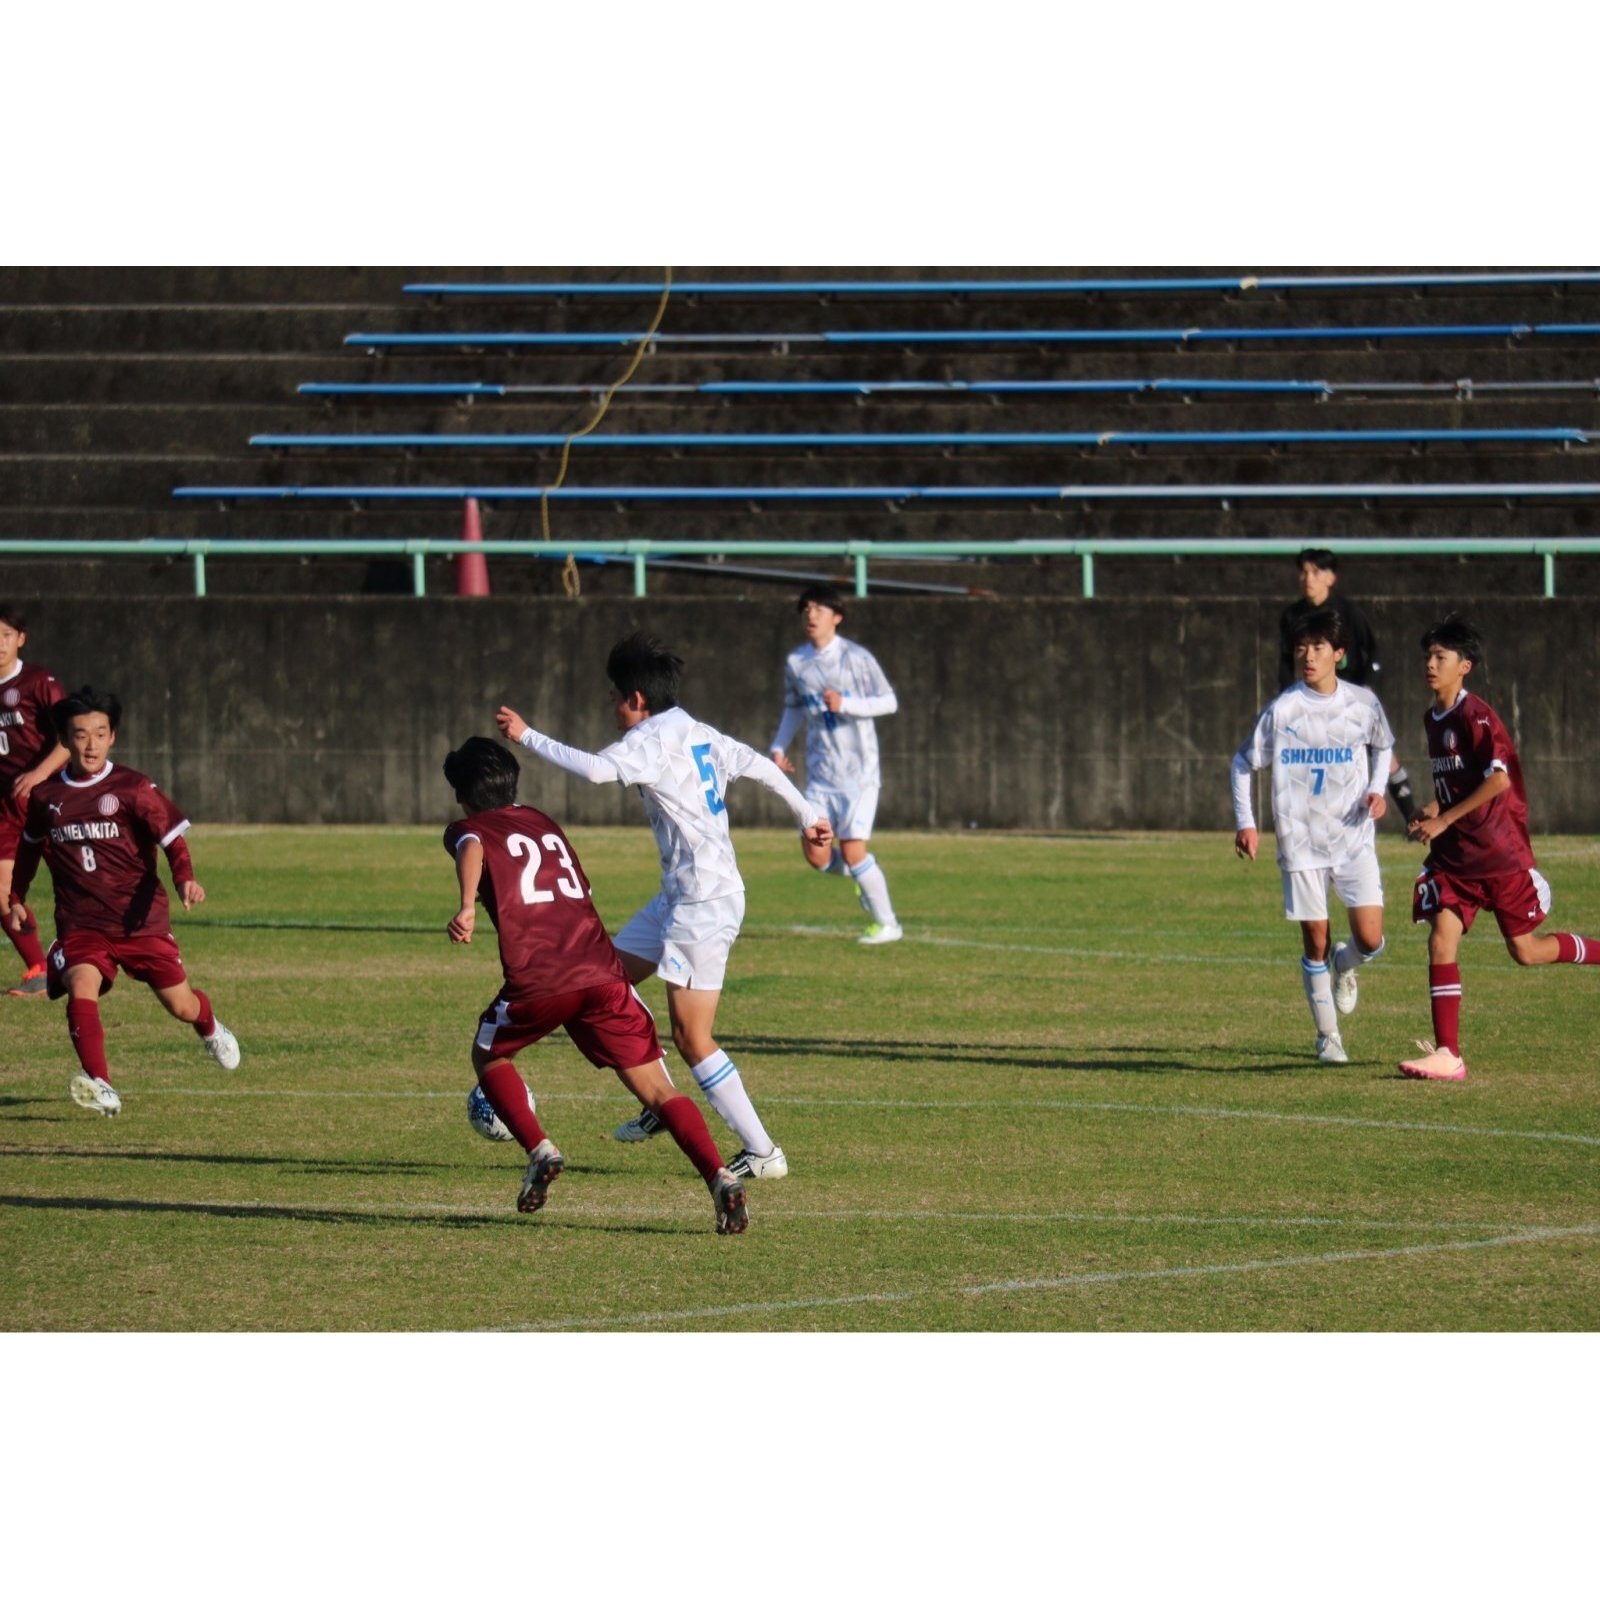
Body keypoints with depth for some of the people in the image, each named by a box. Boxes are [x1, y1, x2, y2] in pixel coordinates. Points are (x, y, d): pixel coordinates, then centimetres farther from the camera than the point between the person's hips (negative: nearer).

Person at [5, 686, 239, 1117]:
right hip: (80, 924, 2)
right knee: (81, 988, -28)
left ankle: (210, 1029, 46)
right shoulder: (45, 797, 4)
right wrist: (16, 897, 27)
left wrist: (185, 878, -28)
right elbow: (30, 846, 23)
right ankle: (99, 1086, -34)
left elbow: (172, 836, -11)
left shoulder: (132, 789, -8)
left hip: (141, 920, -1)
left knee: (181, 1005, 8)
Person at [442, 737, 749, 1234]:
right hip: (602, 972, 3)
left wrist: (467, 908, -28)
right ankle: (720, 1178, -19)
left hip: (538, 979, -3)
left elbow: (472, 851, -11)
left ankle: (539, 1152, 6)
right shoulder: (544, 824, 29)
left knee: (488, 1057, 26)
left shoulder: (469, 829, 14)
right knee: (657, 1090, 1)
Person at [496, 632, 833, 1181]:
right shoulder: (698, 734, 13)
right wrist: (808, 815, 30)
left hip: (705, 900, -10)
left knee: (691, 1037, -7)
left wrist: (526, 736, -22)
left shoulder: (653, 739, -14)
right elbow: (760, 766, 19)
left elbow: (597, 769, -30)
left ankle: (762, 1152, -4)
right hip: (679, 894, 10)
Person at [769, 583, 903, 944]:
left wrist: (845, 704, -19)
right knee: (816, 853, -5)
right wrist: (778, 746, 7)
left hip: (859, 769, -5)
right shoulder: (796, 661, 7)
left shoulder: (855, 657, -8)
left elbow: (889, 702, -6)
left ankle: (887, 924, 5)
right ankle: (863, 875, 27)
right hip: (820, 771, 5)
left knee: (852, 850, -11)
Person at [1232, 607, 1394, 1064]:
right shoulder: (1282, 710, -8)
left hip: (1354, 838, 1)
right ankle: (1327, 1036, 17)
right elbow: (1243, 763, 3)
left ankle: (1343, 966, 30)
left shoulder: (1363, 704, -2)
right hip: (1301, 842, -1)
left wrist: (1377, 788, 1)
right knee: (1315, 942, 1)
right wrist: (1245, 823, -5)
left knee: (1370, 941, -7)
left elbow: (1382, 746, 19)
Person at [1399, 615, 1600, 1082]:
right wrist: (1433, 808, 4)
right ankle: (1448, 1055, -12)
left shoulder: (1475, 716, -14)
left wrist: (1444, 820, -21)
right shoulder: (1432, 719, 11)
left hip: (1499, 852, -7)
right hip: (1454, 856, 7)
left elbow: (1499, 778, -22)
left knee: (1525, 950, 3)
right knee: (1441, 937, -10)